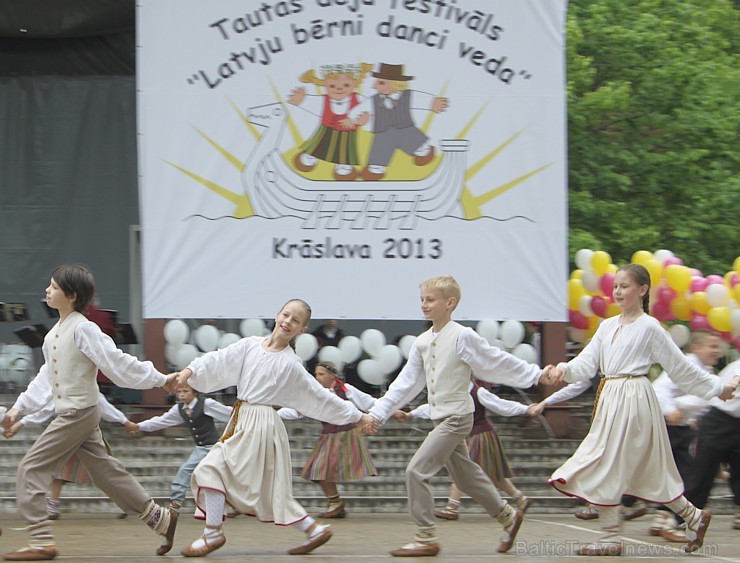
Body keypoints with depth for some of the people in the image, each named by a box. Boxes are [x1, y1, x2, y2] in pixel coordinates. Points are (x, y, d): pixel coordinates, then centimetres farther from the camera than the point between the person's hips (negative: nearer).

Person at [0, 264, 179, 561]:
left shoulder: (83, 329, -16)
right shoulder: (55, 332, 12)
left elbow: (118, 362, -13)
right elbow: (47, 377, 19)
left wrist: (160, 380, -12)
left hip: (79, 412, -9)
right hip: (69, 413, 9)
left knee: (31, 469, -9)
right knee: (107, 472, 13)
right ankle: (160, 518, 20)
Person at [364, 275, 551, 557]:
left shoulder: (462, 336, -13)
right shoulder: (422, 342, 7)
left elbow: (499, 362, -6)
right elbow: (406, 382, 12)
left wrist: (538, 375, -4)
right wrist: (379, 412, 9)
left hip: (457, 416, -8)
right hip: (440, 418, 8)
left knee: (416, 471, -14)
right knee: (465, 476, 17)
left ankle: (426, 538, -8)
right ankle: (508, 516, 34)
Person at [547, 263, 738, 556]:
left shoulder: (650, 327, -5)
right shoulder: (607, 326, 15)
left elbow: (680, 367, 0)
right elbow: (587, 362, 8)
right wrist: (564, 370, -12)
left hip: (633, 399, -7)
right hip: (610, 400, 7)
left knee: (608, 468, -9)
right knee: (647, 471, 11)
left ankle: (611, 538, -1)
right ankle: (693, 515, 24)